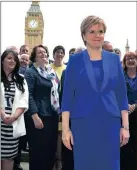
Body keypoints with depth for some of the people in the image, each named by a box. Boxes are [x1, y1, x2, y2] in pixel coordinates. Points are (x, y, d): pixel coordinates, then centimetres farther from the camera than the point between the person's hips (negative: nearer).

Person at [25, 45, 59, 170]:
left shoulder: (52, 72, 14)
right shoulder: (31, 72, -7)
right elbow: (29, 95, -15)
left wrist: (59, 111, 15)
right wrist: (35, 116, -22)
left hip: (53, 115, 7)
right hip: (40, 116, -7)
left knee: (51, 148, 13)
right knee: (38, 150, -1)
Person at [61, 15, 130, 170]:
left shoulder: (114, 59, 7)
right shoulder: (75, 60, 1)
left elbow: (122, 94, 7)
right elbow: (67, 95, -1)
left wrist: (125, 126, 2)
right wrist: (65, 128, -6)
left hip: (110, 123, 2)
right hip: (83, 123, -2)